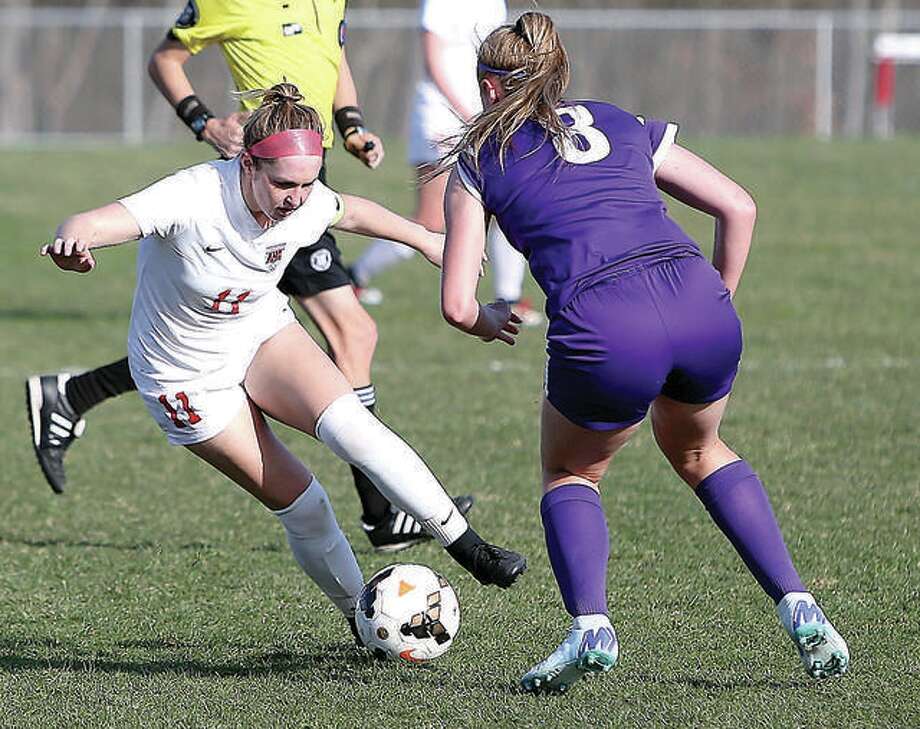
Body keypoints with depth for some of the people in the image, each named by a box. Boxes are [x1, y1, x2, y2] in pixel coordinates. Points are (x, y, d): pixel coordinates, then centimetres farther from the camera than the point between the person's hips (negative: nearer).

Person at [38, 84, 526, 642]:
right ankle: (360, 617, 13)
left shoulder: (305, 203, -17)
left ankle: (468, 548, -16)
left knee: (348, 423, -22)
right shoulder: (195, 198, -34)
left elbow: (351, 212, 8)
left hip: (264, 334, 4)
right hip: (186, 376, -4)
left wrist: (426, 240, 20)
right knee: (298, 502, -7)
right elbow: (91, 224, -45)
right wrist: (74, 241, -69)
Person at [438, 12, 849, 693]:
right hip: (702, 311, 3)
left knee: (569, 473, 26)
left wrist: (489, 322, 36)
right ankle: (801, 611, 18)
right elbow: (738, 207, 20)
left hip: (604, 331, -3)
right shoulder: (626, 126, 28)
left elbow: (457, 305, 14)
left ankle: (590, 627, 1)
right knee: (698, 451, 33)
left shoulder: (479, 161, 19)